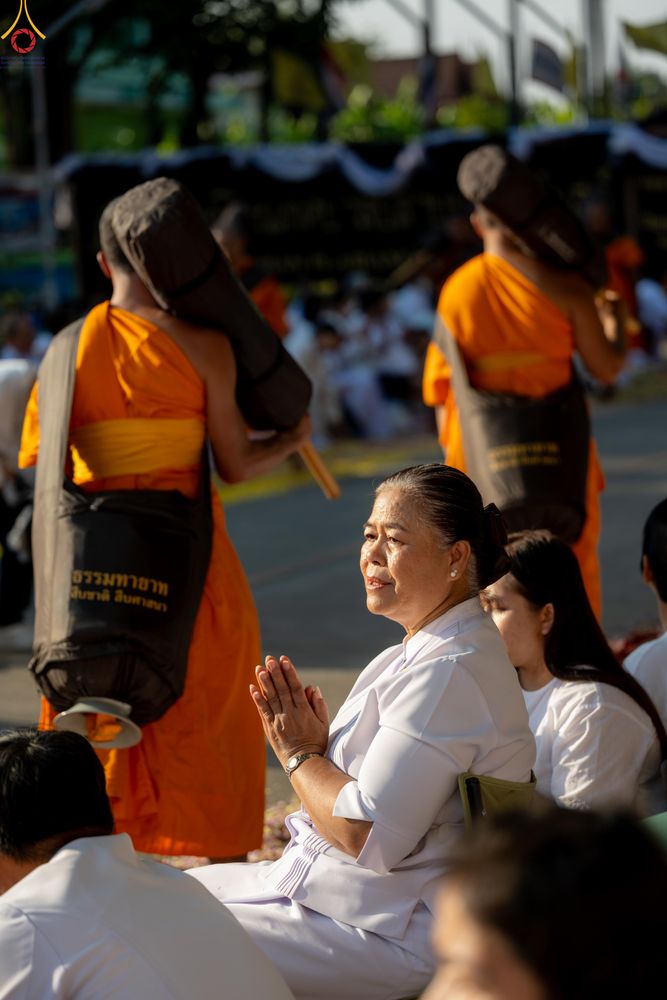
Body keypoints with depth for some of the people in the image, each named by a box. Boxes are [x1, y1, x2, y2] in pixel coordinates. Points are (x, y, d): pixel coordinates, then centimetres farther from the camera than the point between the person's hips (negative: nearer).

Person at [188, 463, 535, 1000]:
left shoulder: (450, 674, -23)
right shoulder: (420, 653, 12)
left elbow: (368, 838, -26)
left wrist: (301, 755, -10)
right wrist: (310, 738, -1)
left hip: (390, 934, -11)